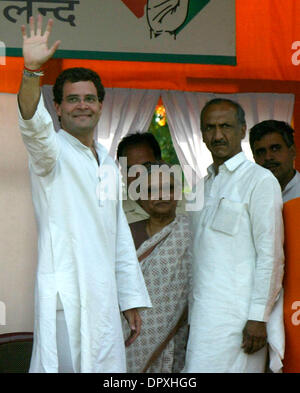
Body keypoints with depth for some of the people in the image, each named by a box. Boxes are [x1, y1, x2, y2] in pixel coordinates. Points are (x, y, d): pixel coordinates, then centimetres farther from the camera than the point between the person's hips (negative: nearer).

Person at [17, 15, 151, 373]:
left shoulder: (108, 163, 19)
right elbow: (33, 124, -25)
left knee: (107, 366, 5)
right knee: (64, 366, -10)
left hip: (104, 296, 6)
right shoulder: (51, 151, 0)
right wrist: (32, 69, -41)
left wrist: (131, 298, 17)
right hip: (65, 298, -6)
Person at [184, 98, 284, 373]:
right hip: (204, 313, 7)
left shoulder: (260, 180, -4)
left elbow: (271, 255, -10)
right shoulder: (207, 184, 19)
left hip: (236, 313, -7)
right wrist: (193, 315, 14)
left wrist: (258, 317, -15)